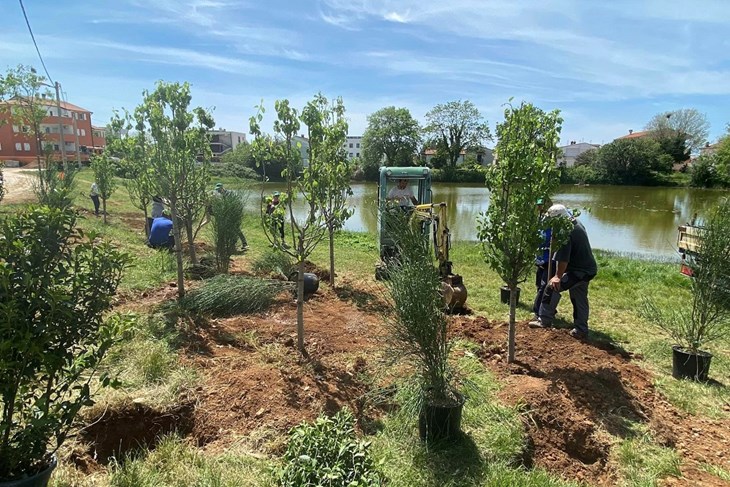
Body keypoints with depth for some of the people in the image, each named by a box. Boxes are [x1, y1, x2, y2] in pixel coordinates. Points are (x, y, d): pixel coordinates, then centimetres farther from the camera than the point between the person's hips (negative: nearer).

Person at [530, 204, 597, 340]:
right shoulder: (577, 224, 9)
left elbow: (563, 259, -24)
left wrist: (558, 276, -16)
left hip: (579, 271, -10)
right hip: (589, 269, 10)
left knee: (552, 287, -12)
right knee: (580, 300, 17)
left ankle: (544, 321, -7)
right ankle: (581, 330, 26)